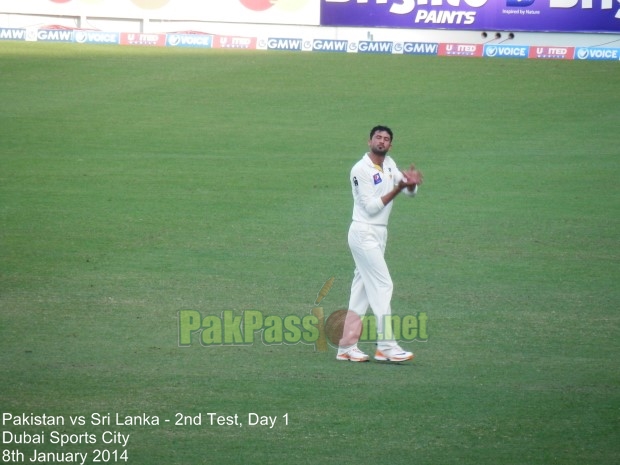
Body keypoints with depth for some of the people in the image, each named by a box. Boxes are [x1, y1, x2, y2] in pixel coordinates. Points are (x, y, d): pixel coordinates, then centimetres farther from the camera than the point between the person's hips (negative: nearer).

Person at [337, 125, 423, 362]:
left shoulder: (389, 165, 11)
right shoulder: (361, 169, -14)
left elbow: (410, 191, 4)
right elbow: (371, 207, -17)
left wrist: (411, 182, -19)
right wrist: (397, 189, -24)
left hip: (378, 234, 9)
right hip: (364, 233, -9)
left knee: (362, 290, 8)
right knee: (382, 285, -11)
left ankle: (346, 347, 11)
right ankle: (386, 347, -11)